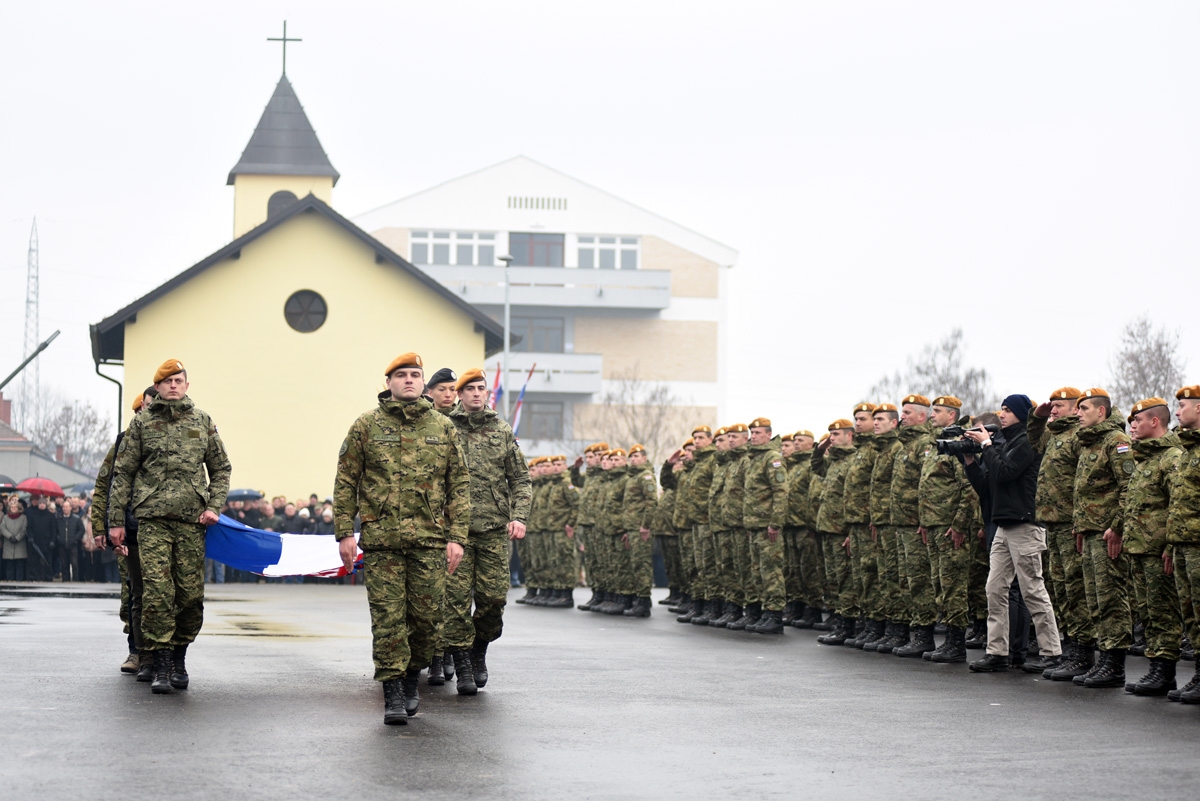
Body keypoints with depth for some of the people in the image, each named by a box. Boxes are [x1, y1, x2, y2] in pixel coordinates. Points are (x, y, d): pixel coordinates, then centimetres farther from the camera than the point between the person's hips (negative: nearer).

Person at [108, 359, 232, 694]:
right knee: (157, 592, -11)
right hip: (153, 519, -2)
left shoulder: (202, 422, 13)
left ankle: (180, 658, 21)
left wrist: (214, 505, 4)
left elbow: (221, 468, 19)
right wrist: (116, 520, 4)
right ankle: (162, 667, -6)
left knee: (191, 594, 1)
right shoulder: (142, 423, 8)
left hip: (192, 519, 2)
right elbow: (122, 473, 9)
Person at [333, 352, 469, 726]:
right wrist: (344, 532, -1)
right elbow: (345, 481, 6)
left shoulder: (443, 428, 9)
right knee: (388, 617, -4)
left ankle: (411, 679, 25)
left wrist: (457, 537, 2)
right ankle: (393, 695, 0)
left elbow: (459, 485, 10)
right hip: (381, 538, -1)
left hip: (430, 539, 2)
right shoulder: (367, 426, 5)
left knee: (426, 614, 3)